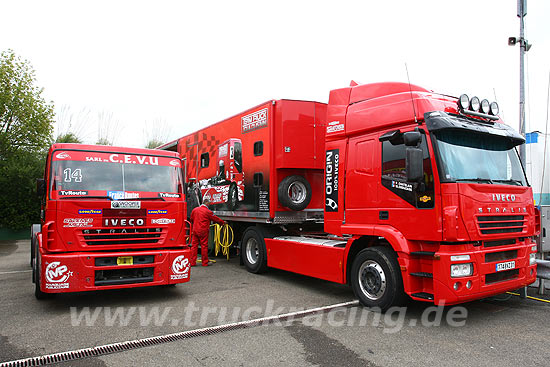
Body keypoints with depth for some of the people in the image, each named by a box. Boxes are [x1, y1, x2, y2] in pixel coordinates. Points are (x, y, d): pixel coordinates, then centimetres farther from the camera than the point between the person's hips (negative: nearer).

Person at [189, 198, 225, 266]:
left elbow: (191, 220, 20)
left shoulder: (195, 210, 8)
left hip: (195, 230, 6)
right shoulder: (208, 211, -9)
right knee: (204, 246, 2)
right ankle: (205, 262, 11)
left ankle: (192, 262, 10)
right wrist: (223, 222, 14)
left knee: (194, 245, 8)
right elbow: (216, 219, -1)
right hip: (203, 231, -5)